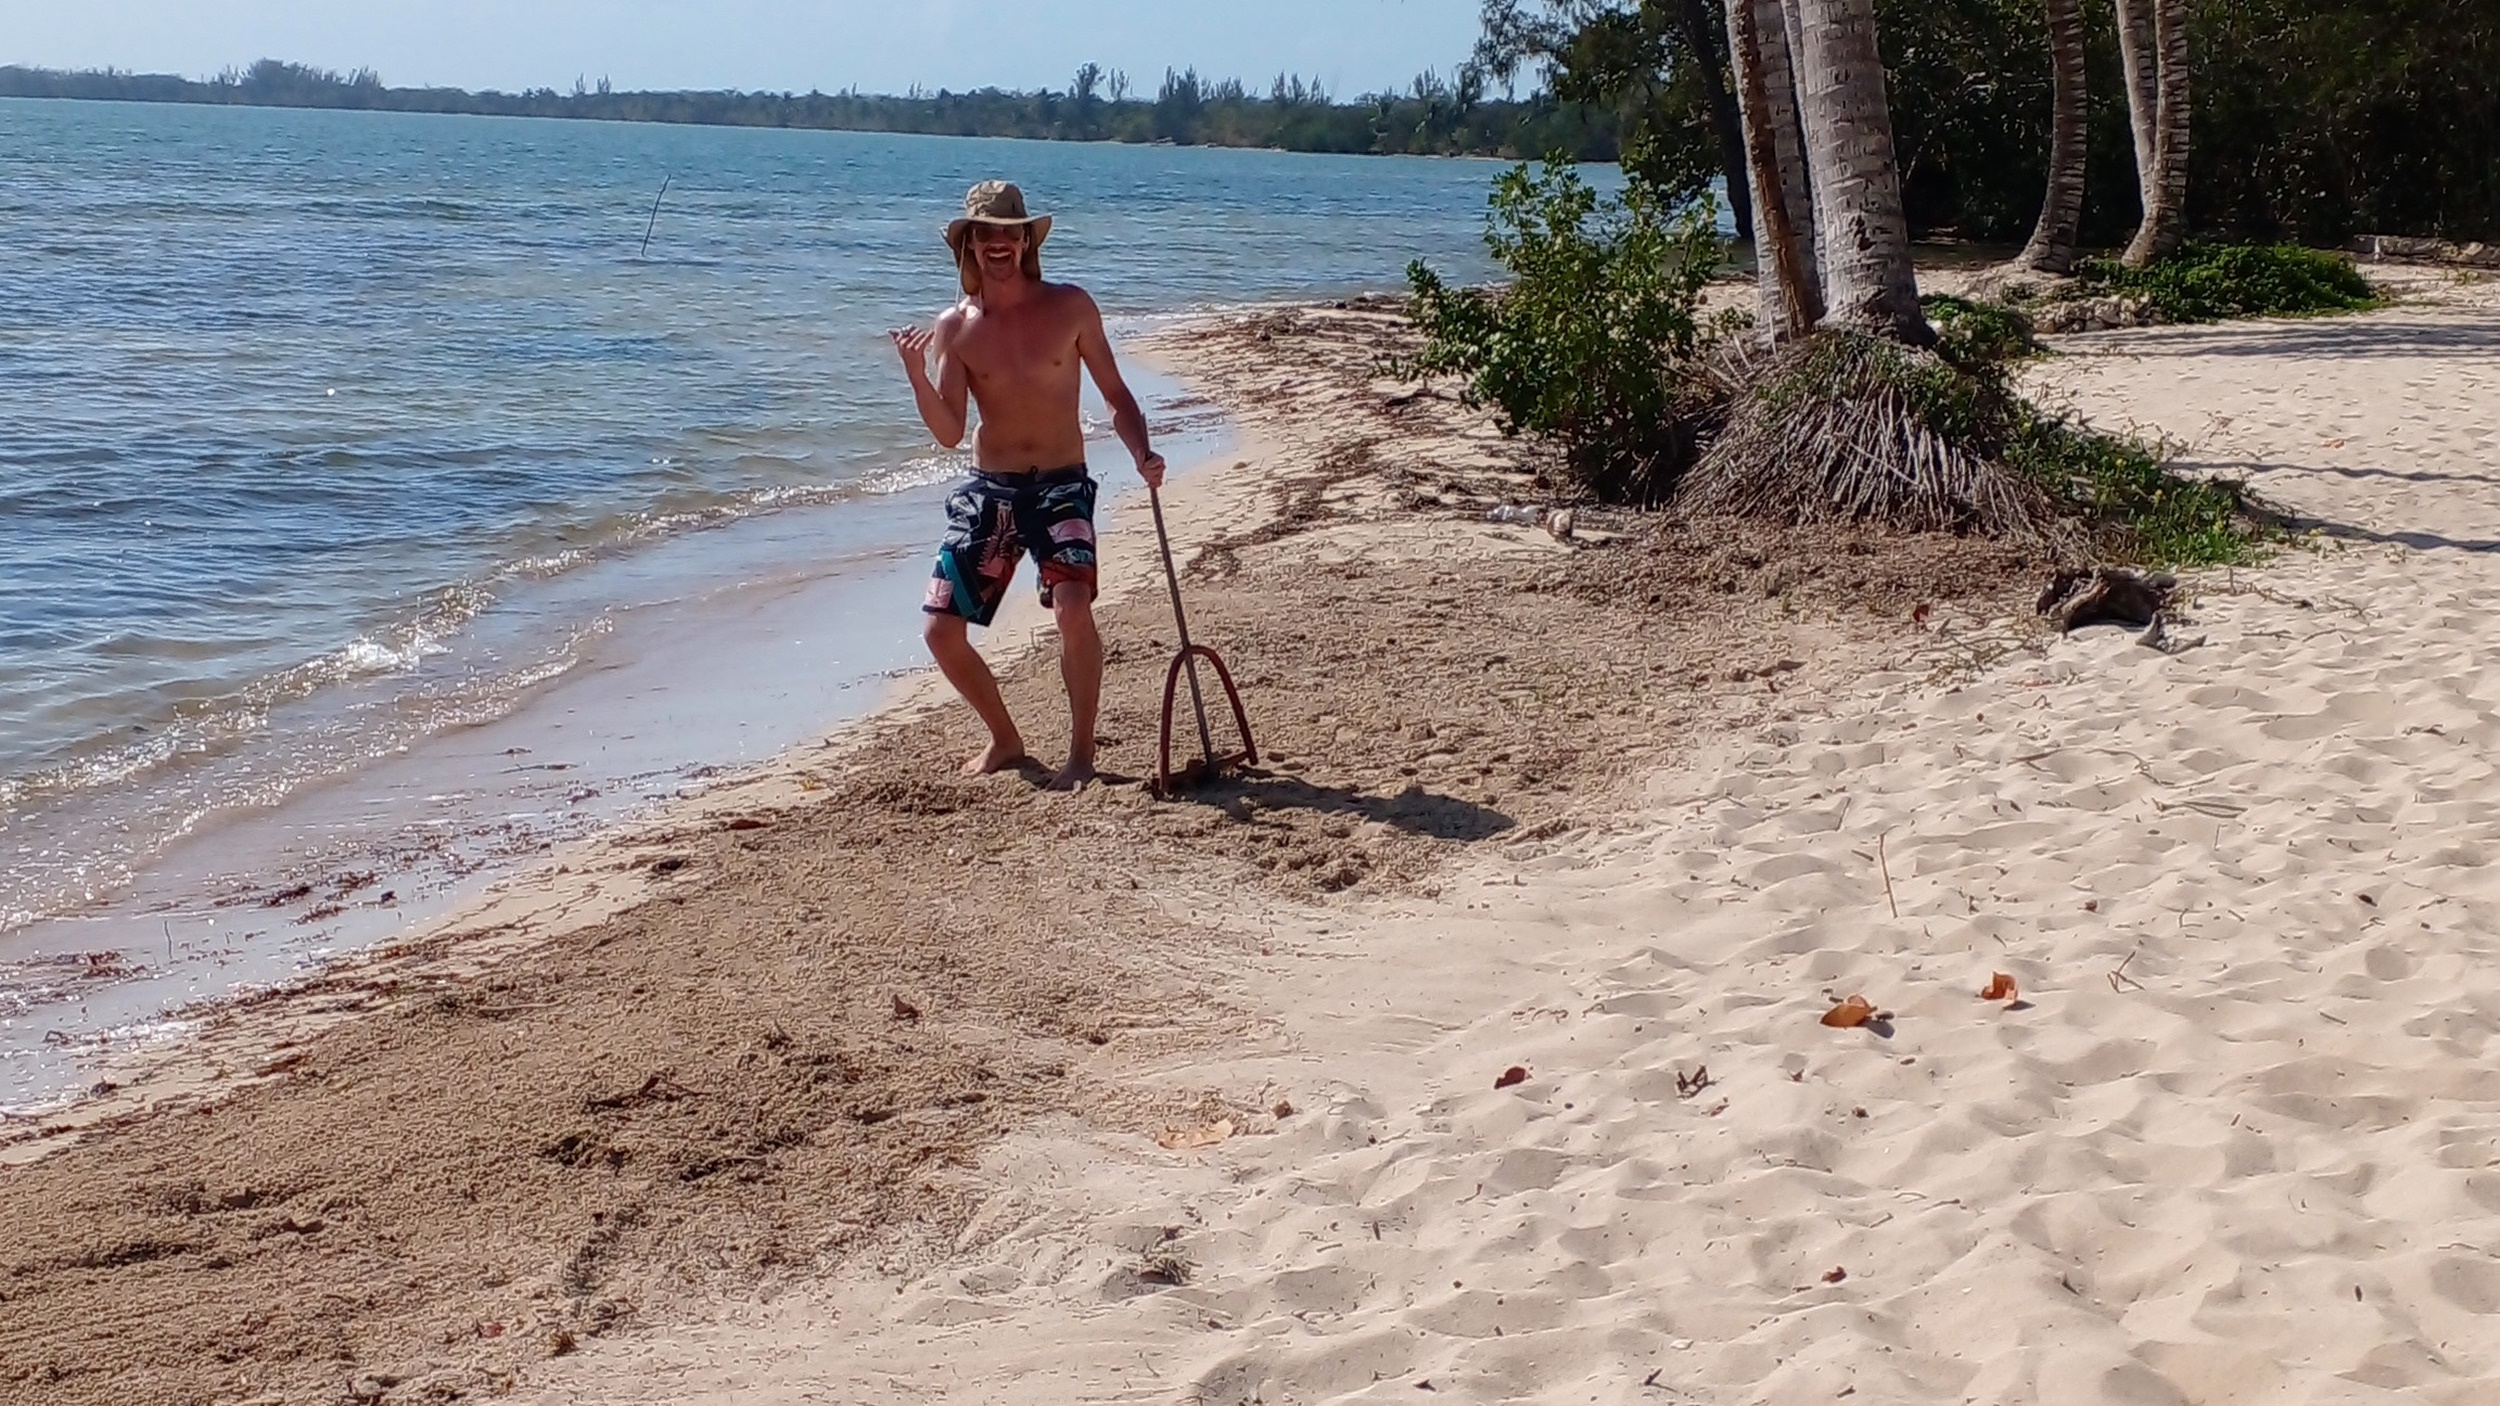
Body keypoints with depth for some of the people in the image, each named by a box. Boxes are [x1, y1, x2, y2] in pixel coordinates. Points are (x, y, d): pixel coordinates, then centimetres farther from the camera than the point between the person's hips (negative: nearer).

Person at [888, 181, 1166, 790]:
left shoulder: (1070, 307, -2)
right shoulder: (954, 327, 1)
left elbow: (1116, 395, 4)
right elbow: (949, 433, -4)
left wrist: (1141, 454, -13)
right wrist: (915, 372, -19)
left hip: (1061, 486, -3)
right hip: (988, 489, 3)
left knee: (1073, 607, -26)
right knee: (940, 630, -2)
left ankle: (1081, 750, -9)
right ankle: (1004, 739, 21)